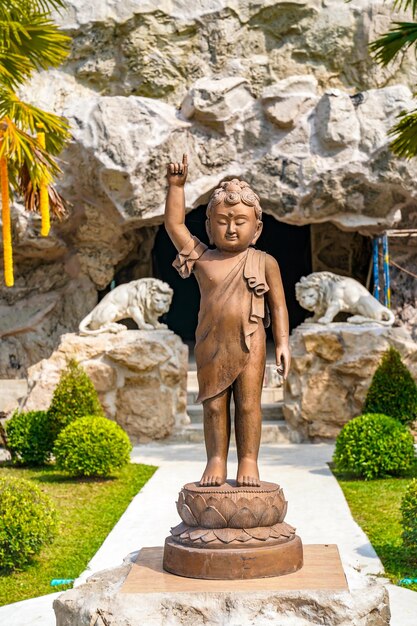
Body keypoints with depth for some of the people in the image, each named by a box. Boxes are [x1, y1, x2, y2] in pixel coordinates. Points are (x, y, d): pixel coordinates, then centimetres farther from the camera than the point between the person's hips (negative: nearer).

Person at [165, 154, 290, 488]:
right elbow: (174, 224, 4)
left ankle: (249, 462, 10)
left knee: (248, 403, 2)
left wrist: (283, 342, -2)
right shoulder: (202, 257, 6)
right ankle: (216, 461, 15)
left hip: (250, 344, -2)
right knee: (213, 404, 6)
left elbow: (278, 305, 5)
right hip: (210, 345, 2)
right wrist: (176, 185, -2)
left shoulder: (264, 262, 3)